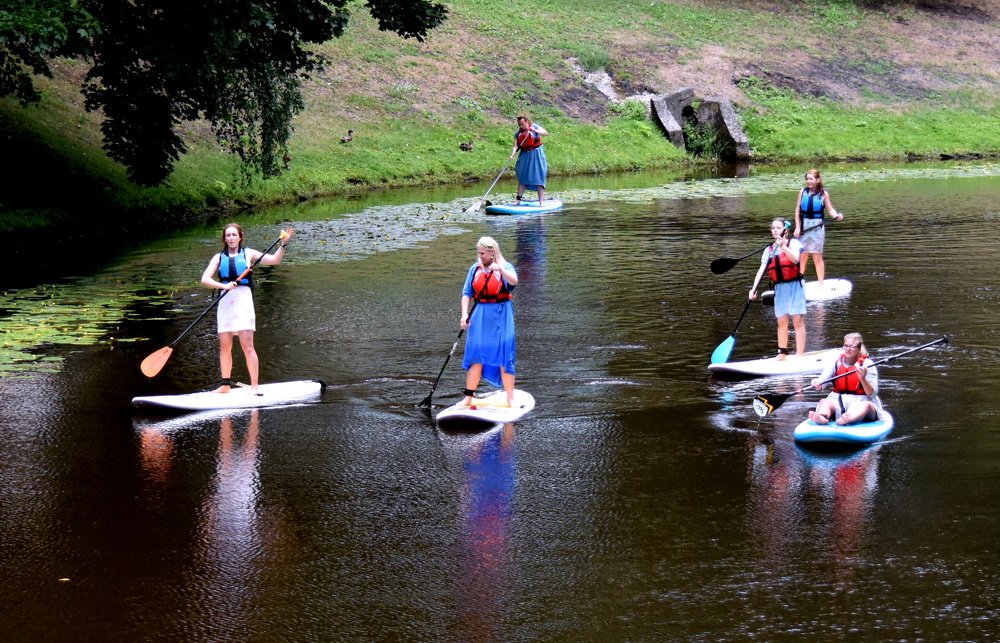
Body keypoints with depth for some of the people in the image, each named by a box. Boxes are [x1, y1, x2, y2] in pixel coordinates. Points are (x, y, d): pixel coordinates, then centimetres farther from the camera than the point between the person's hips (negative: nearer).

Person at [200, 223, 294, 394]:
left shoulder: (248, 254, 8)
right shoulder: (218, 258, 12)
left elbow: (274, 260, 0)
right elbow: (205, 279, 1)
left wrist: (283, 245, -15)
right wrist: (223, 285, -15)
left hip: (243, 298, -3)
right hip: (225, 301, 3)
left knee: (248, 346, -9)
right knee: (224, 346, 6)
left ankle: (255, 386, -9)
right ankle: (226, 384, 15)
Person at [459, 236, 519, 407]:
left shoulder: (506, 267, -1)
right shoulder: (475, 269, 8)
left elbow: (514, 281, -23)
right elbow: (467, 293, 6)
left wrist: (500, 269, -39)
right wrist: (464, 314, -7)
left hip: (501, 316, -3)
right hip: (480, 316, 3)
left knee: (504, 356, -2)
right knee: (475, 355, 3)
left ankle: (511, 399, 4)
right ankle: (468, 398, 8)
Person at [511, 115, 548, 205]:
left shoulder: (534, 126, -3)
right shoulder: (518, 133, 5)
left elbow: (545, 133, -14)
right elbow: (516, 146, -3)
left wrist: (534, 130, -28)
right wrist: (512, 154, -21)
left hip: (536, 155, -4)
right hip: (525, 156, 4)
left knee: (539, 177, -6)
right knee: (522, 178, 5)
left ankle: (541, 201, -7)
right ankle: (518, 200, 9)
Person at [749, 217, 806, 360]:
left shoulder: (793, 243, -4)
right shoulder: (769, 250, 8)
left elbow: (795, 259, -22)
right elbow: (761, 270, 1)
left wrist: (783, 246, -34)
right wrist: (753, 289, -10)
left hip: (794, 285, -5)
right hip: (779, 288, 5)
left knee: (798, 321, -5)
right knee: (781, 322, 9)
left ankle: (800, 354, -6)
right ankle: (782, 353, 17)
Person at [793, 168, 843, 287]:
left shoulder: (823, 193, -3)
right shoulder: (803, 192, 2)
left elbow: (830, 209, -2)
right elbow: (797, 210, 3)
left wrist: (837, 215, -23)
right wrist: (797, 227, -1)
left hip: (817, 227, -2)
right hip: (804, 227, 2)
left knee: (817, 256, 2)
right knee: (802, 256, 5)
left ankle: (821, 284, 7)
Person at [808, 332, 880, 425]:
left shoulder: (867, 364, -2)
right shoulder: (837, 362, 7)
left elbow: (873, 394, -7)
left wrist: (862, 379, -24)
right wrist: (817, 384, -29)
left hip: (860, 402, -3)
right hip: (838, 401, 3)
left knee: (866, 406, -35)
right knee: (824, 401, -26)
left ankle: (847, 419, -67)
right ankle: (822, 417, -62)